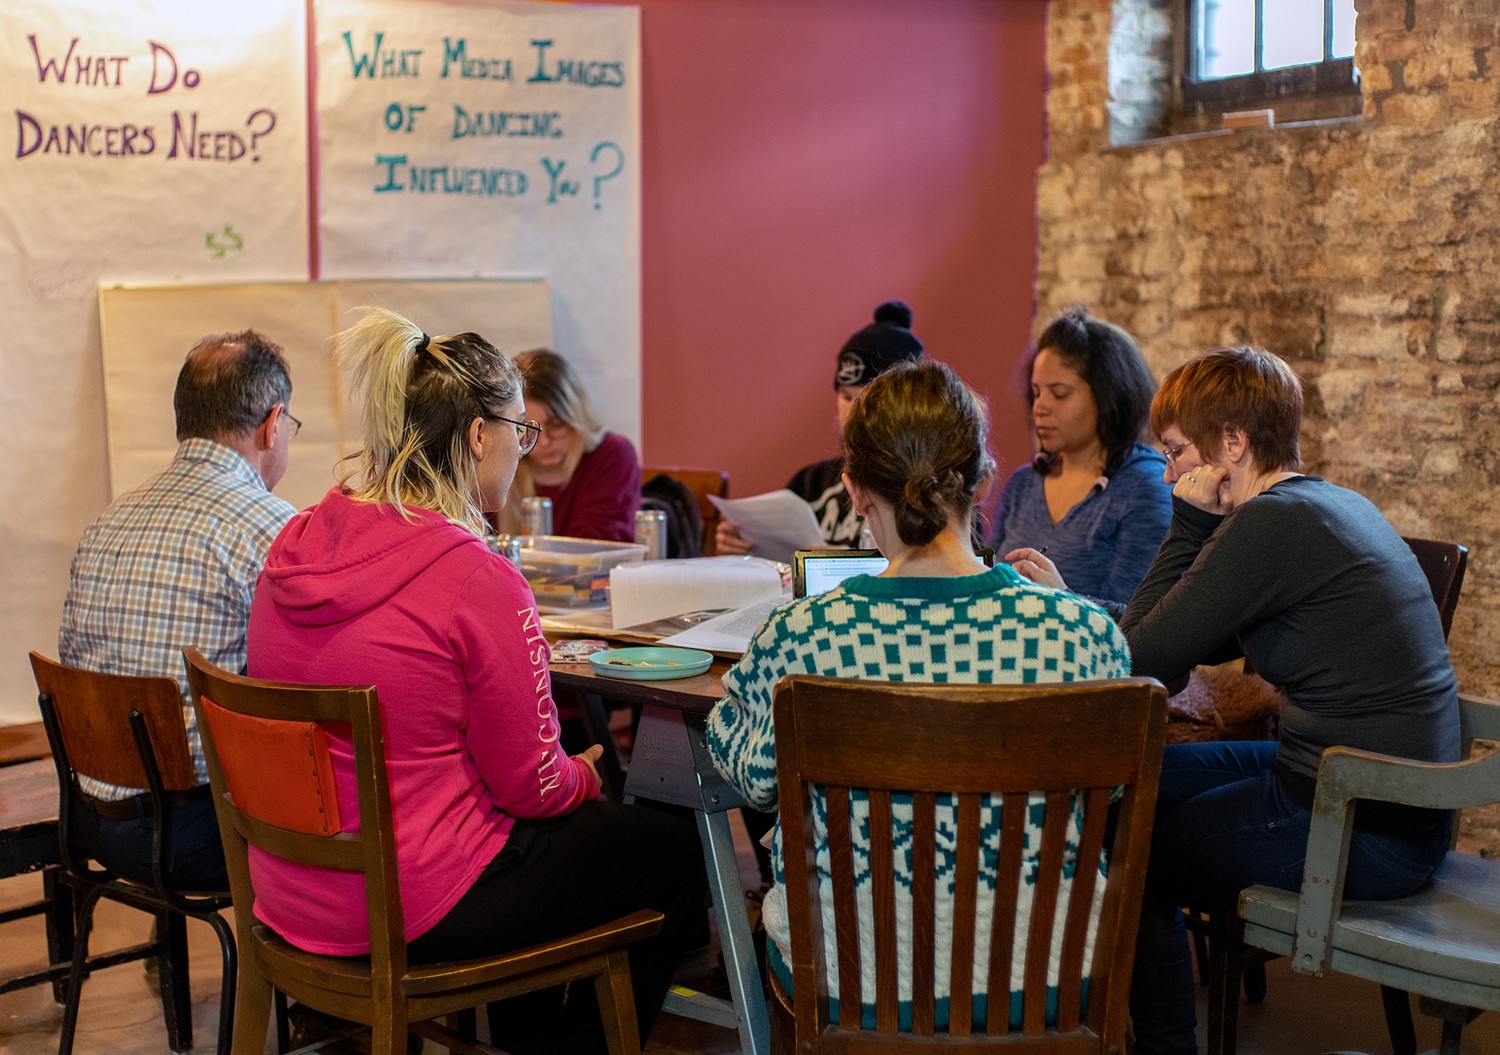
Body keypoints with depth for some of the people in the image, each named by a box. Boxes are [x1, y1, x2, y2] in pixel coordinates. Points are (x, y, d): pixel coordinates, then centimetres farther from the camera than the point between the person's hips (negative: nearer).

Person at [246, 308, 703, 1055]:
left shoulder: (292, 547, -1)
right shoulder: (476, 579, -23)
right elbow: (533, 784, -15)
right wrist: (586, 776, 8)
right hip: (412, 910, -8)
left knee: (566, 825, 30)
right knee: (674, 851, 13)